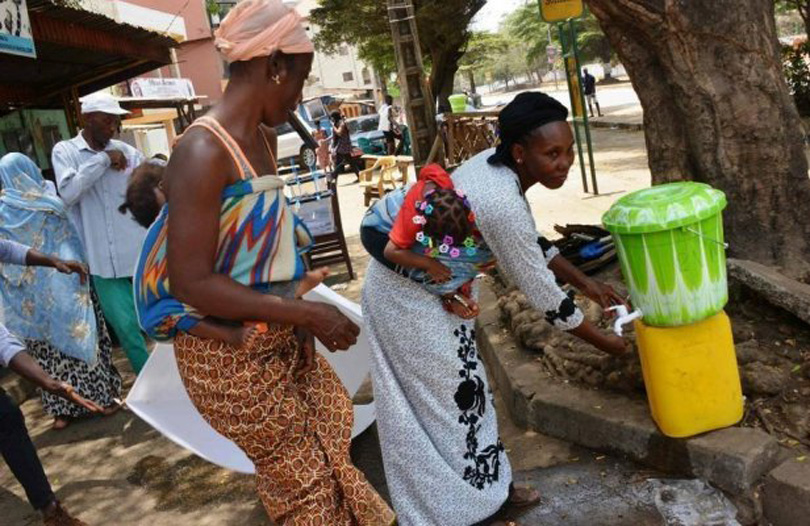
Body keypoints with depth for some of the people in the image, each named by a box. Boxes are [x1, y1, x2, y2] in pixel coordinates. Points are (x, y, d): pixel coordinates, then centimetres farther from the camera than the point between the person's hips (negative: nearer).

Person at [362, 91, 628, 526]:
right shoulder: (504, 203, -30)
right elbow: (541, 292, -20)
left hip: (418, 283, 9)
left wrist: (585, 283, 16)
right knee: (450, 397, 5)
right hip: (411, 297, -9)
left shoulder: (497, 165, -3)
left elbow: (533, 243, 13)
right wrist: (603, 341, -6)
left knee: (460, 389, 18)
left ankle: (487, 488, 35)